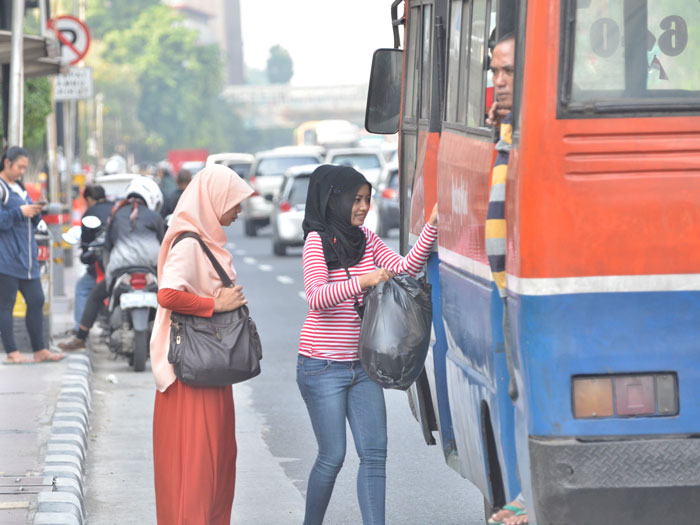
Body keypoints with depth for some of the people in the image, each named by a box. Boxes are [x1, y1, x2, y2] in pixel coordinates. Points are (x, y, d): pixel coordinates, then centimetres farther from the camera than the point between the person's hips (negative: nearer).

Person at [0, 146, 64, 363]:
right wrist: (20, 212, -19)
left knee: (36, 301, 8)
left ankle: (40, 351, 13)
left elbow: (31, 222, 24)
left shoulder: (19, 187, 19)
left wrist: (35, 213, 3)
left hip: (25, 255, 9)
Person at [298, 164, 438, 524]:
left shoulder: (365, 239, 9)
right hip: (322, 367, -6)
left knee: (374, 454, -2)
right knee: (332, 456, -2)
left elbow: (404, 268, 5)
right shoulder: (317, 241, -10)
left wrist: (432, 226, -4)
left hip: (361, 365, 6)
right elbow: (316, 297, -21)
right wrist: (362, 281, -33)